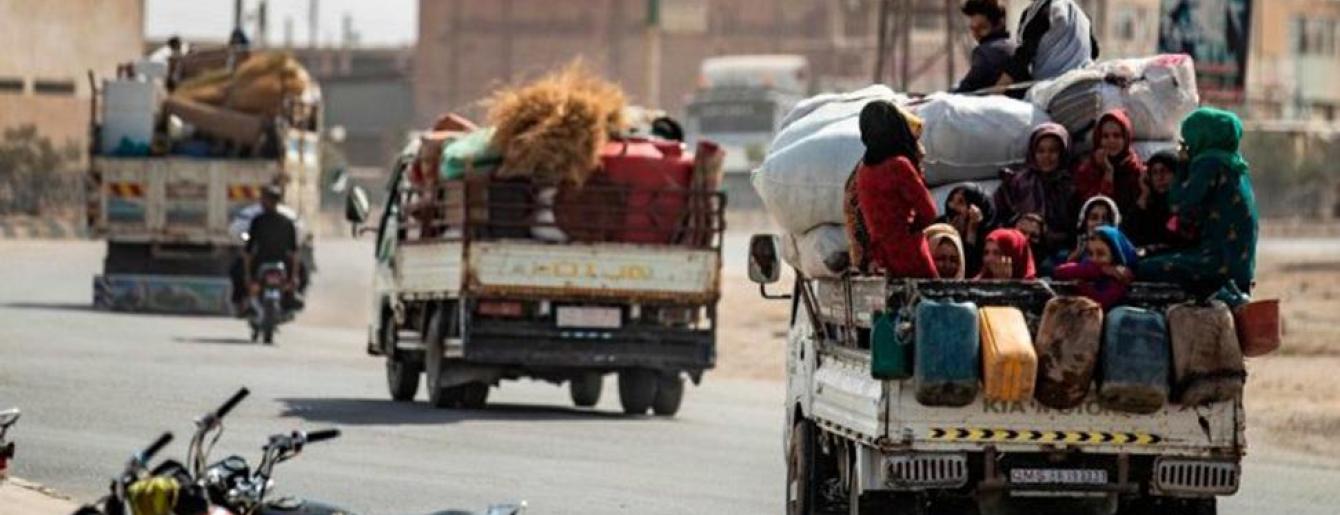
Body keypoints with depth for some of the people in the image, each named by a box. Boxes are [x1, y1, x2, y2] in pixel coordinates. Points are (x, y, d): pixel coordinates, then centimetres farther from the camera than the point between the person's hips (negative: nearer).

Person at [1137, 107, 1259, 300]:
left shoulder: (1209, 163, -11)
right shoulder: (1236, 165, 16)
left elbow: (1181, 207, -14)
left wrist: (1183, 167, -1)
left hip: (1220, 260, -9)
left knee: (1145, 270, -11)